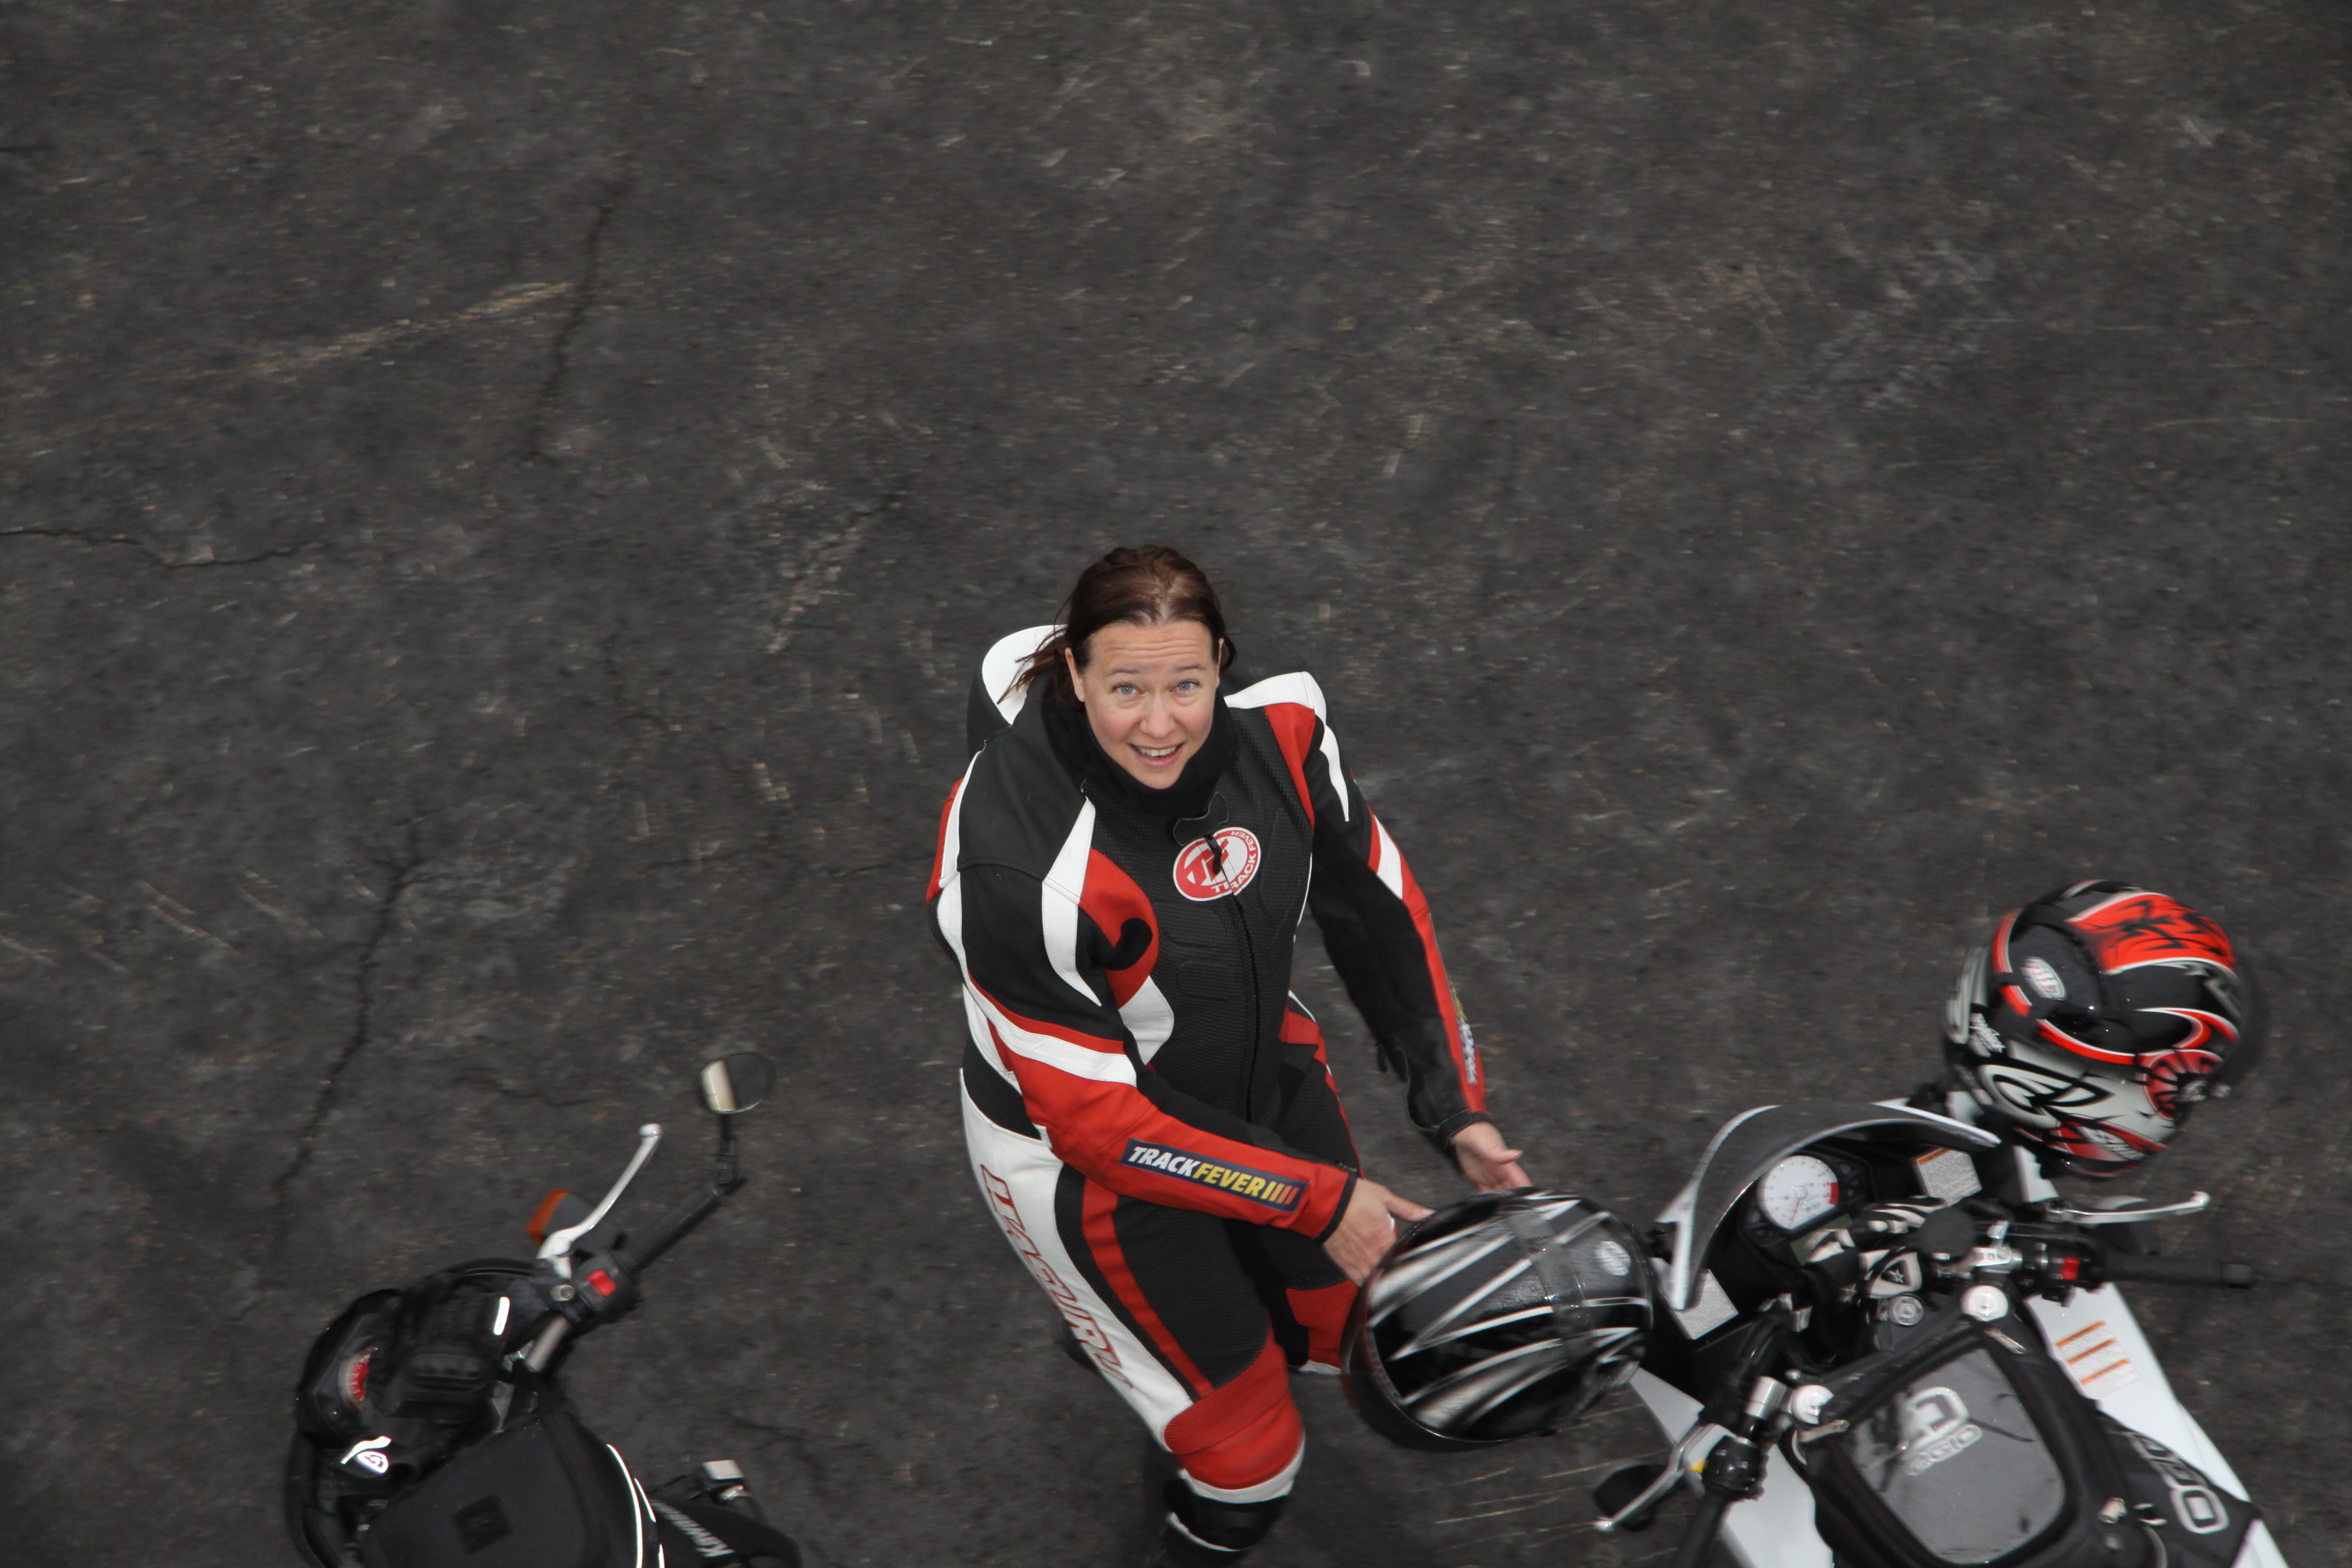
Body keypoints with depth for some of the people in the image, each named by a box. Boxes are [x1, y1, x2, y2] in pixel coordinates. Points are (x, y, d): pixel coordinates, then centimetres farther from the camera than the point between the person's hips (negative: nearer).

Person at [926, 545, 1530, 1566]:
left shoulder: (1272, 719, -21)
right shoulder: (1021, 868, -37)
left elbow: (1372, 900, -6)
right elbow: (1092, 1115, -29)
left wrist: (1455, 1106, -7)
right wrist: (1315, 1200, -25)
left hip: (1260, 1065, 6)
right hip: (1082, 1148, -6)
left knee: (1345, 1335, 24)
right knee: (1250, 1453, 6)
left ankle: (1140, 1335, 53)